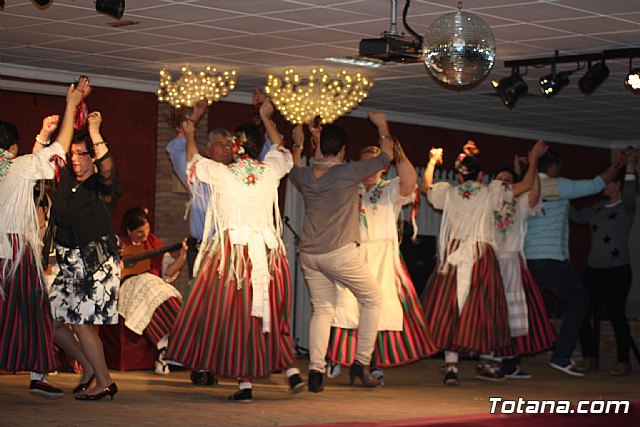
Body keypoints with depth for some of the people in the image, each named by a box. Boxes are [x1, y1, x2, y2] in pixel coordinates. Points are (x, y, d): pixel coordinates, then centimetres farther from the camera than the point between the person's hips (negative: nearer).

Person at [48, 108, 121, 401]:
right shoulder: (66, 181, 12)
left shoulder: (101, 187, -6)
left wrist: (95, 132, -30)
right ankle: (91, 367, 21)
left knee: (81, 322, -11)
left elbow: (108, 170, -27)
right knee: (51, 319, 5)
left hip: (97, 263, -7)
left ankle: (104, 382, 0)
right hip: (69, 263, 7)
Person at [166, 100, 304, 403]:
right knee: (271, 313, 15)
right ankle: (291, 369, 9)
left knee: (236, 315, 1)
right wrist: (266, 118, 39)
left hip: (233, 250, -3)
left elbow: (194, 159, 14)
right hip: (268, 252, 3)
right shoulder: (270, 171, 2)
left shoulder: (221, 173, -6)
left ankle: (245, 383, 0)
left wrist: (190, 135, 32)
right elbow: (279, 148, 26)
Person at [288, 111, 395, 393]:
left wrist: (298, 143, 44)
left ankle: (316, 370, -3)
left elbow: (291, 169, 31)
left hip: (309, 254, 5)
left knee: (322, 309, 12)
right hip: (340, 252, -5)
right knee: (372, 299, 12)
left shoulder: (304, 175, 5)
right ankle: (361, 362, 7)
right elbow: (386, 157, 3)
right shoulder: (348, 172, -9)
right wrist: (382, 129, 20)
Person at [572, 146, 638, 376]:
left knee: (616, 314, -5)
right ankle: (588, 357, 14)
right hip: (594, 269, 7)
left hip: (618, 269, -7)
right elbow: (577, 216, 20)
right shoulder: (599, 208, 13)